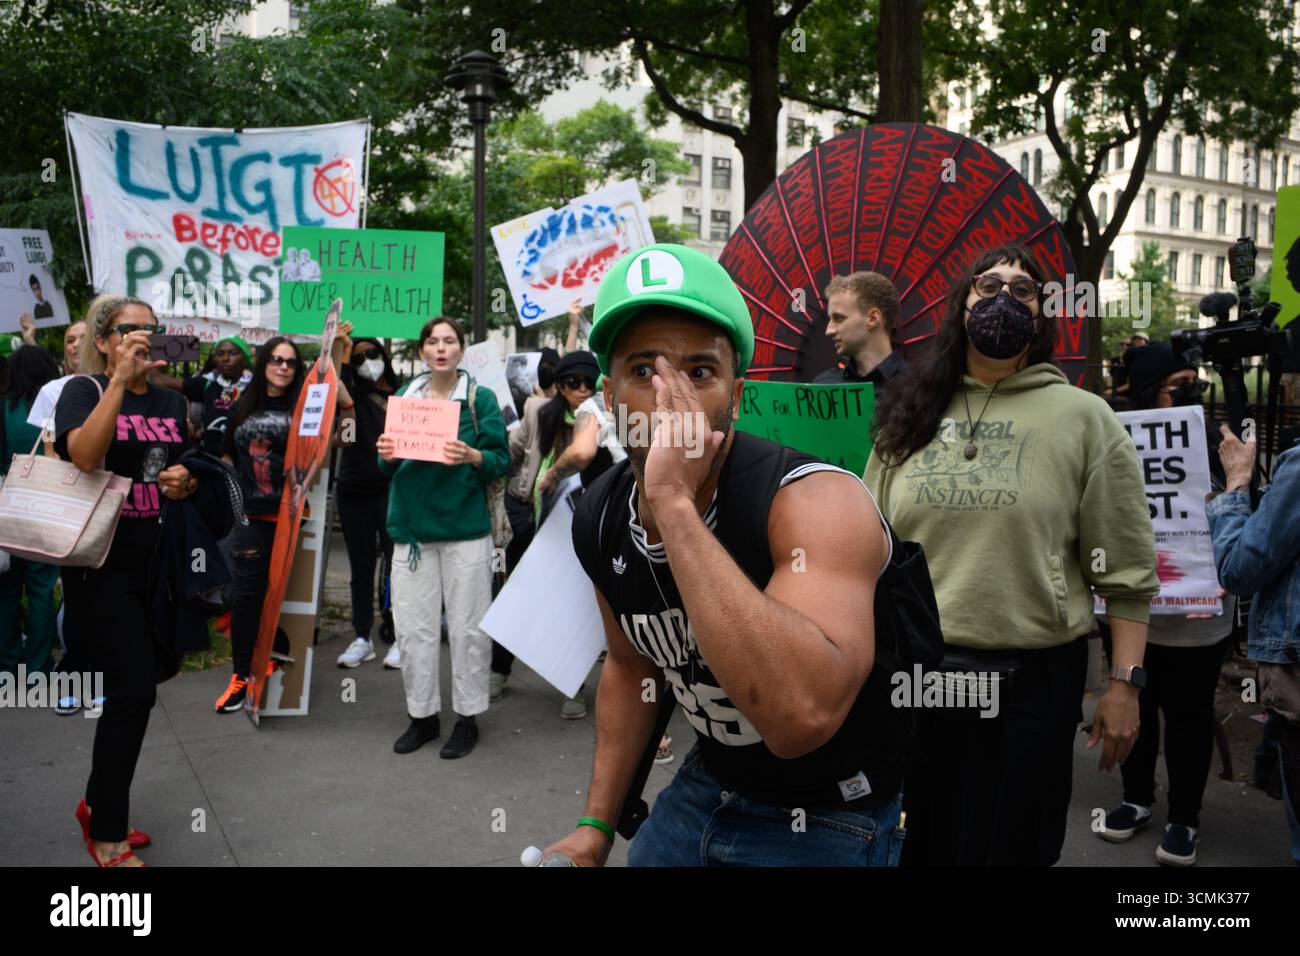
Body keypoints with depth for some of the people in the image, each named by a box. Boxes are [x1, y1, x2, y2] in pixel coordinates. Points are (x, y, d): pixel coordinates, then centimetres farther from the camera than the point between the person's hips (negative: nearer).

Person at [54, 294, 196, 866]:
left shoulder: (171, 402, 12)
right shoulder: (84, 390, -5)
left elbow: (189, 476, 22)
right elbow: (84, 455, -26)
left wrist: (186, 483, -1)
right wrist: (120, 379, -27)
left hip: (159, 564, 6)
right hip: (103, 563, -6)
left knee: (133, 690, 11)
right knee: (134, 690, -10)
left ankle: (98, 804, 30)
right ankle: (107, 835, 6)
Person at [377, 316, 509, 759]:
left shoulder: (480, 398, 0)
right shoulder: (404, 397, 10)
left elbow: (501, 459, -3)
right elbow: (388, 467, 13)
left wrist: (472, 456, -22)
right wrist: (388, 456, -9)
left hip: (465, 527, -3)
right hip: (412, 526, 3)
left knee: (467, 626, 4)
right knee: (413, 626, 7)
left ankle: (467, 717, 18)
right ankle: (422, 715, 22)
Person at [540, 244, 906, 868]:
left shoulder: (818, 500, -31)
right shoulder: (599, 518, -9)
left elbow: (803, 717, -47)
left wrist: (677, 503, -44)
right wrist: (596, 826, 5)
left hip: (830, 818, -5)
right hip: (706, 787, 6)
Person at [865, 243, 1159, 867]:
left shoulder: (1084, 417, -1)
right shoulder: (910, 417, 8)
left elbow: (1126, 570, -3)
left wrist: (1124, 683, -7)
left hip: (1032, 680, -3)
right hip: (909, 677, 3)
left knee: (1011, 846, 12)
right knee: (913, 843, 17)